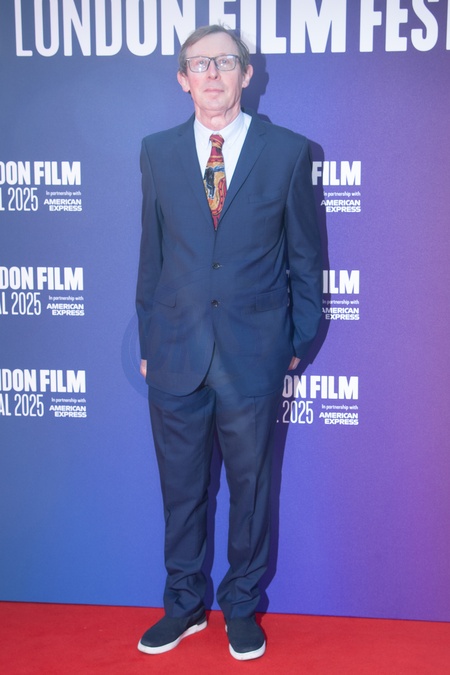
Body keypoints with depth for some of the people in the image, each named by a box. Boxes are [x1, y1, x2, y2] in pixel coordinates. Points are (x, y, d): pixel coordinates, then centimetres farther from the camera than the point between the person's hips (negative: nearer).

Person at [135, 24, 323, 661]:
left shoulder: (288, 151, -1)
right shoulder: (157, 152, 6)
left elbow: (306, 256, 4)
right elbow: (151, 254, 8)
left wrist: (300, 340, 3)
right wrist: (148, 339, 8)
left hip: (255, 353, -1)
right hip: (176, 352, 2)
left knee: (251, 488, 12)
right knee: (181, 489, 13)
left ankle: (242, 607, 33)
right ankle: (185, 605, 34)